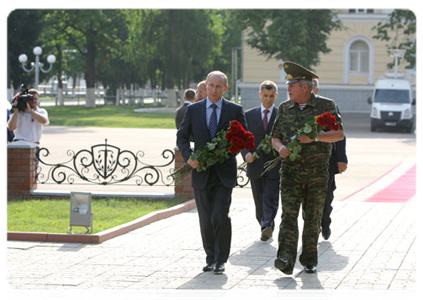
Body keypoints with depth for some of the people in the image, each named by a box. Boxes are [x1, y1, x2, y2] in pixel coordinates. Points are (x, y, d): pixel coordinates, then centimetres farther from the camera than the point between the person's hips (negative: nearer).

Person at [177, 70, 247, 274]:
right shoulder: (193, 110, 7)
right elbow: (182, 137, 9)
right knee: (205, 219, 7)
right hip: (201, 172, 2)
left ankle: (220, 260, -3)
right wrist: (188, 157, -8)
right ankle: (210, 258, 21)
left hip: (224, 173, -2)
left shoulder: (235, 110, 3)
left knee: (220, 215, -14)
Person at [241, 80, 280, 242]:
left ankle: (267, 226, -23)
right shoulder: (249, 115, 9)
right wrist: (246, 153, -9)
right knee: (259, 201, 10)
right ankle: (265, 228, 21)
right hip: (255, 165, 3)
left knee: (271, 198, -13)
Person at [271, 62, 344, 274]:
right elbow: (275, 137, 17)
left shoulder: (325, 106, 0)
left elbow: (339, 134, -5)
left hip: (317, 173, -2)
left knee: (313, 217, 3)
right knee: (288, 215, -12)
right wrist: (281, 147, -7)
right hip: (290, 171, 2)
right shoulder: (284, 108, 11)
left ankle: (309, 260, 15)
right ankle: (286, 259, -22)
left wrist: (316, 137, -19)